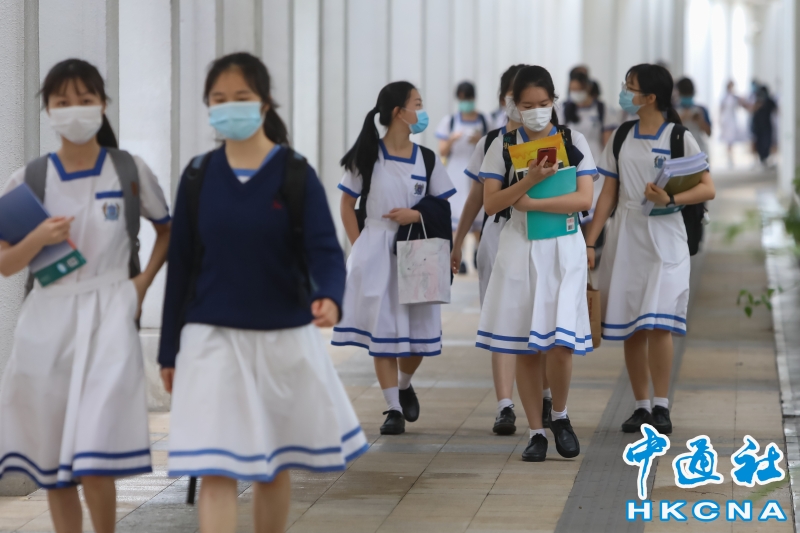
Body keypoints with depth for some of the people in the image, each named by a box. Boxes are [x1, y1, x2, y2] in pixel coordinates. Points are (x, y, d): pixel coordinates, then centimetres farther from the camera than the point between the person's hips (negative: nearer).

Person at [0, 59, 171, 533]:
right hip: (47, 319, 3)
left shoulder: (130, 171, 2)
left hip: (109, 316, -3)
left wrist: (144, 280, 0)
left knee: (95, 464, -14)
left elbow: (168, 230, 15)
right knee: (52, 464, 7)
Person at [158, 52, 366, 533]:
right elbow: (181, 263, 7)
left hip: (284, 336, 0)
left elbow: (324, 249, -13)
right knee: (216, 471, -9)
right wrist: (170, 350, 8)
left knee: (274, 466, 12)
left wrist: (330, 297, -36)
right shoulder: (199, 177, 2)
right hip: (212, 337, 1)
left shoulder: (295, 174, -4)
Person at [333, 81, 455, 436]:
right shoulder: (368, 155, -2)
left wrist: (418, 215, -11)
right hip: (375, 253, -2)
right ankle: (393, 408, 4)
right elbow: (347, 204, 5)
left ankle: (405, 385, 32)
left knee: (418, 330, 2)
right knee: (381, 330, -2)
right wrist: (359, 246, -2)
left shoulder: (427, 159, 4)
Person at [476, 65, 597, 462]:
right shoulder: (503, 146, 4)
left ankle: (560, 416, 12)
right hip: (520, 251, 1)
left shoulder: (574, 142, 4)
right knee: (525, 349, 1)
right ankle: (536, 432, 12)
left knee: (561, 343, -13)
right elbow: (490, 204, -4)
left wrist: (531, 203, -14)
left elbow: (584, 199, -7)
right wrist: (530, 179, -18)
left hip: (563, 249, -1)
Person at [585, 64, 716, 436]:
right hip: (624, 239, 4)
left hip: (663, 239, -4)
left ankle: (662, 407, -8)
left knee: (657, 323, -15)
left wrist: (670, 199, -21)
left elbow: (707, 189, -5)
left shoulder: (679, 138, -2)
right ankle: (641, 406, 12)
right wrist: (590, 241, 6)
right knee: (631, 328, 4)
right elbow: (609, 194, 12)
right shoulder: (621, 138, 11)